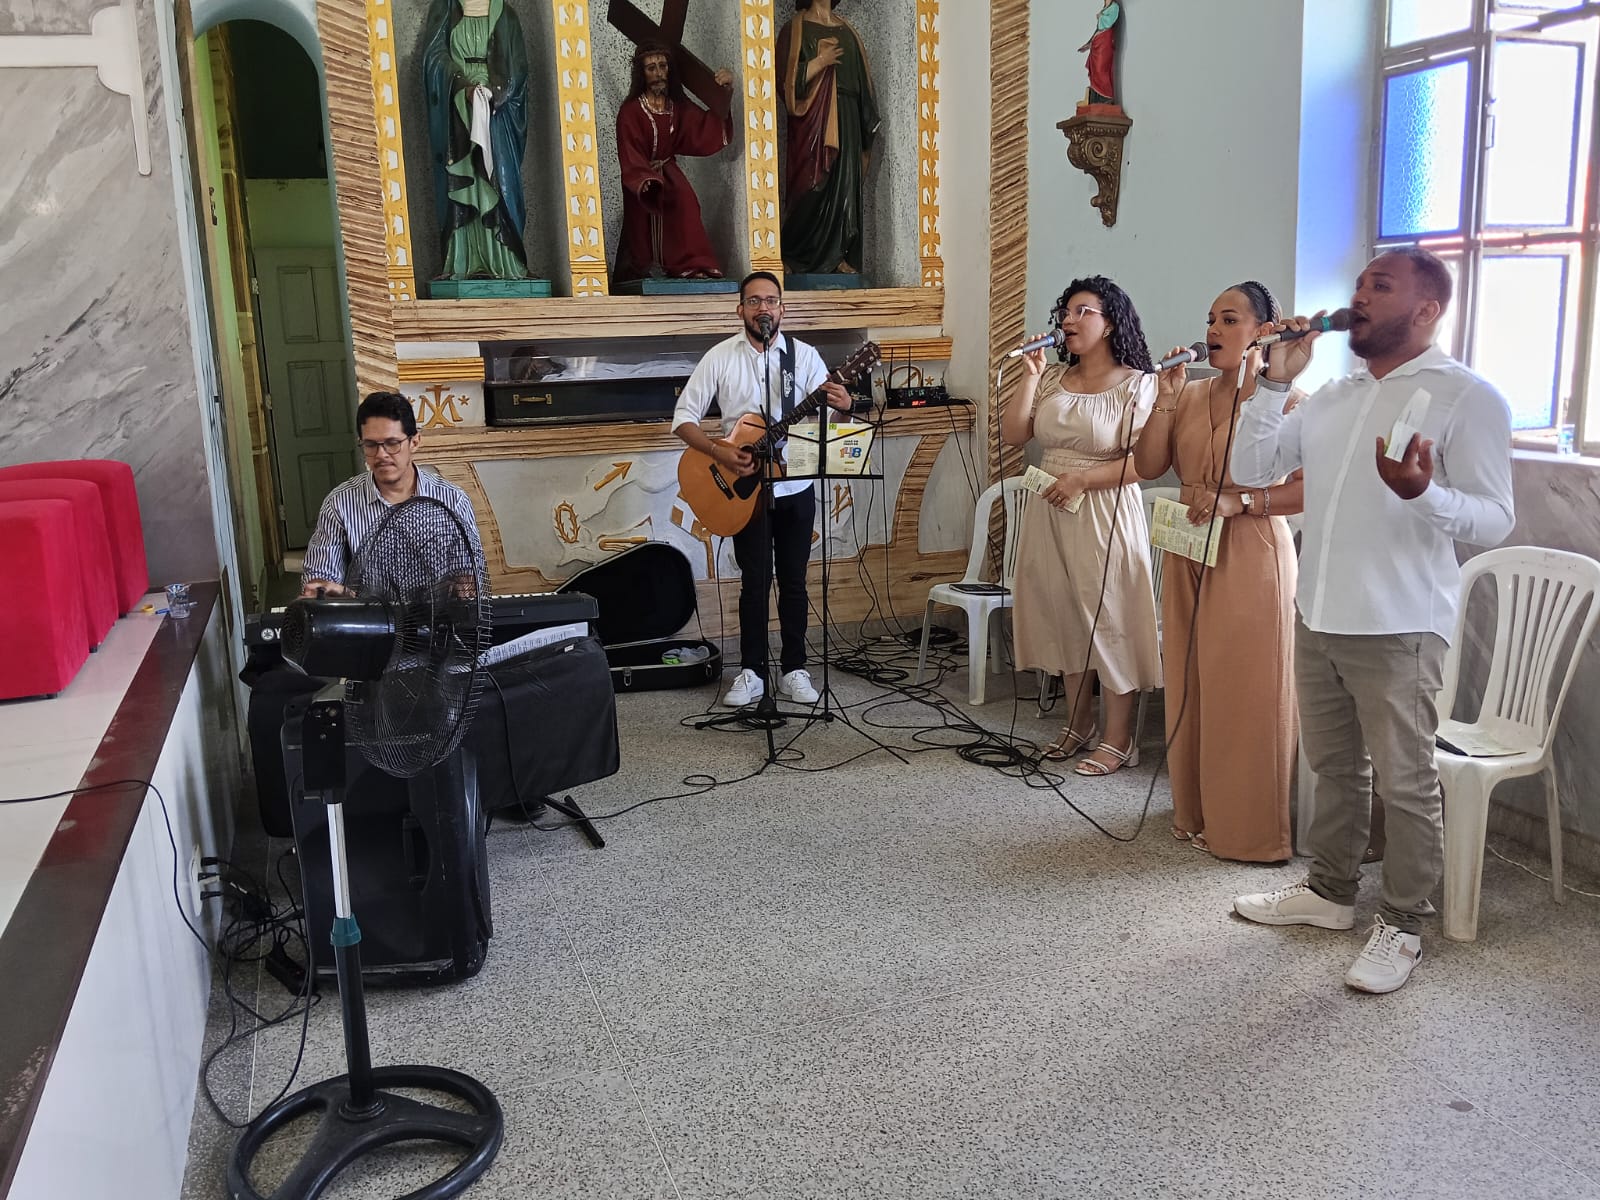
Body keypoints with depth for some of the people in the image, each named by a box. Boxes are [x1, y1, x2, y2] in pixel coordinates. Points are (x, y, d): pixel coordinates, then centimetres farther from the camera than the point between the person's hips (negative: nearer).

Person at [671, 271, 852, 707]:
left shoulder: (804, 355, 0)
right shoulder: (720, 357, -3)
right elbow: (683, 417, -4)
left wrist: (841, 406, -29)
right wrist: (719, 452, -18)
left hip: (796, 487, 1)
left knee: (793, 581, 7)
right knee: (755, 582, 1)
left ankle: (794, 670, 17)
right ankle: (752, 673, 12)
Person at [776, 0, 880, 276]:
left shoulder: (847, 31, 16)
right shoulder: (796, 30, 1)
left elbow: (862, 77, 18)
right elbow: (787, 79, -9)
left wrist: (868, 120, 12)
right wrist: (820, 61, -16)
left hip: (846, 120, 5)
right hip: (812, 121, -5)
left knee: (845, 185, 2)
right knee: (811, 188, -8)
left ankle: (839, 257, 6)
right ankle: (793, 257, 1)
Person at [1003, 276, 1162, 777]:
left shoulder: (1137, 384, -7)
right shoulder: (1053, 379, 9)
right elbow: (1012, 435, 3)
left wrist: (1082, 479, -20)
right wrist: (1030, 377, -3)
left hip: (1104, 515, -6)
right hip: (1050, 513, 6)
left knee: (1109, 621, 0)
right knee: (1065, 619, 12)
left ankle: (1118, 738, 11)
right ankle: (1078, 725, 27)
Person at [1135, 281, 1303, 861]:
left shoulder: (1283, 399, -7)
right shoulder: (1190, 395, 11)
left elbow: (1309, 488, -14)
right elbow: (1148, 466, 4)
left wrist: (1238, 500, -22)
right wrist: (1165, 400, -4)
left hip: (1251, 558, -6)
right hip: (1189, 557, 7)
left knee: (1246, 693, -1)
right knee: (1189, 688, 13)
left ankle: (1250, 829, 12)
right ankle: (1196, 812, 27)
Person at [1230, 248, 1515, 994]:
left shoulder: (1467, 398, -7)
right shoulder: (1332, 398, 13)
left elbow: (1494, 519, -11)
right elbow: (1249, 469, 10)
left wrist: (1422, 493, -31)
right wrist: (1276, 380, 1)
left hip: (1397, 630, -6)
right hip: (1318, 619, 6)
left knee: (1404, 781, 3)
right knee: (1335, 767, 18)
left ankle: (1402, 925, 18)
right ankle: (1330, 892, 33)